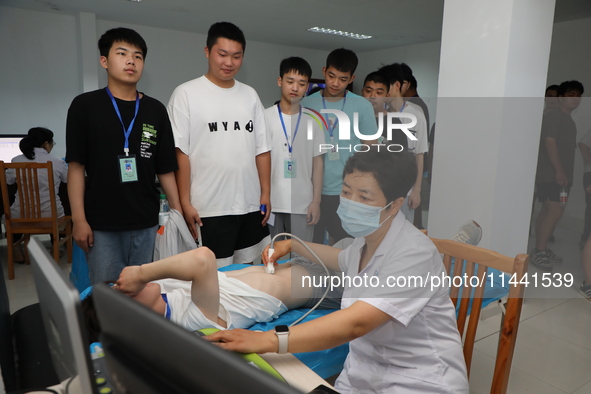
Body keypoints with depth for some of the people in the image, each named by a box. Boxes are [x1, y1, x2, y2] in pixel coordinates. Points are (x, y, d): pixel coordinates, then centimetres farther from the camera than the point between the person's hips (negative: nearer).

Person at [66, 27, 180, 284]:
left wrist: (179, 213, 0)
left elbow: (165, 169, 6)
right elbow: (76, 166, -1)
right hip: (101, 225, -2)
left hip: (146, 224, 2)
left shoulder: (156, 110, 6)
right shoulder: (85, 105, 1)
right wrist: (79, 219, -7)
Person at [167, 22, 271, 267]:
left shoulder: (250, 95, 10)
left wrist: (266, 193, 5)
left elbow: (262, 149, 10)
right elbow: (180, 153, -7)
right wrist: (185, 203, -11)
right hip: (209, 209, -4)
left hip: (251, 205, 5)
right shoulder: (186, 94, -3)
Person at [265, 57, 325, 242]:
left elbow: (318, 161, 6)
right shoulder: (265, 117, -2)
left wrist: (316, 200, 2)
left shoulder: (313, 119, 3)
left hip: (303, 204, 1)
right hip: (271, 202, -1)